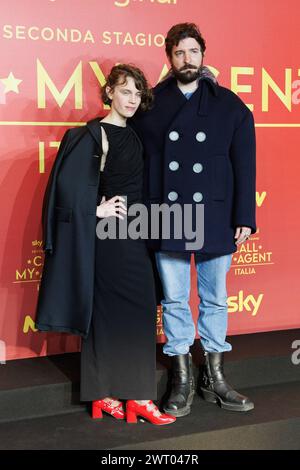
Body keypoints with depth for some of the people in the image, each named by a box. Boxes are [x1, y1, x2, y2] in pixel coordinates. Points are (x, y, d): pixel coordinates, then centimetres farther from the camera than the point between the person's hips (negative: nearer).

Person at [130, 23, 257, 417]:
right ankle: (182, 381, 21)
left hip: (215, 219, 0)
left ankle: (214, 378, 25)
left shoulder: (230, 106, 4)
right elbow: (137, 161, 0)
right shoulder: (151, 104, 3)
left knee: (215, 300, 10)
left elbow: (244, 166, 2)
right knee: (174, 301, 7)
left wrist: (244, 218, -4)